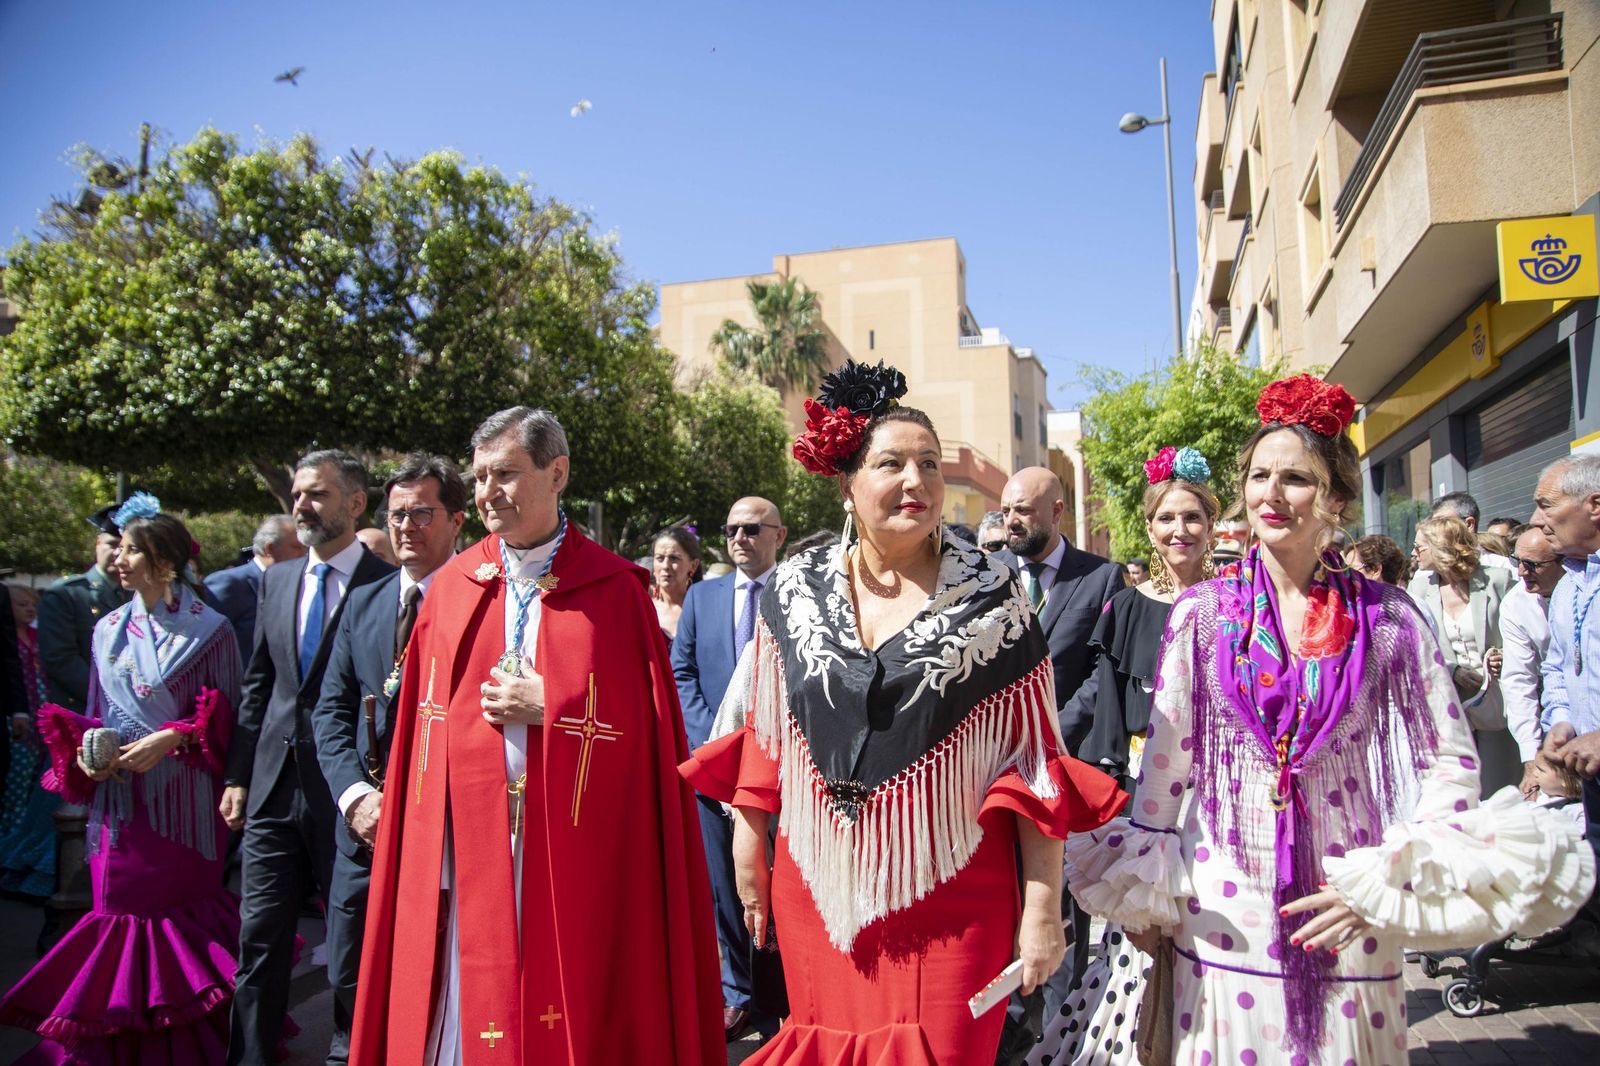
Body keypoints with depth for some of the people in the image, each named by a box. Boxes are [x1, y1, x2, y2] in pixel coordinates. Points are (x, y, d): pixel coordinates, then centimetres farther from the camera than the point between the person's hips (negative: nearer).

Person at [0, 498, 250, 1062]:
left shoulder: (208, 629, -3)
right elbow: (97, 712, 15)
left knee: (180, 905, 2)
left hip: (181, 798, -4)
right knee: (122, 905, 6)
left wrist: (168, 740, -16)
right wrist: (88, 751, -4)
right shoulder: (108, 629, 10)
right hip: (119, 796, 4)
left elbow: (226, 718, -4)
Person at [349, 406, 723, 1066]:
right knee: (464, 1010, 9)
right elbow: (424, 728, 9)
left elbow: (647, 730, -4)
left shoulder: (615, 590, -2)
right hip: (464, 849, 3)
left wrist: (550, 707, -11)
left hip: (575, 857, -2)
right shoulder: (452, 586, 7)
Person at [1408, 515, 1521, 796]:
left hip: (1496, 703, -2)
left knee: (1499, 794, 3)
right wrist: (1452, 669, -12)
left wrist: (1505, 655, -15)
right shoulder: (1419, 588, 4)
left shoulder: (1497, 580, -3)